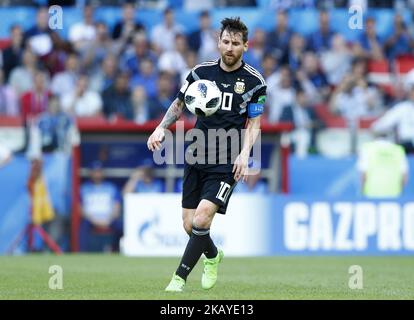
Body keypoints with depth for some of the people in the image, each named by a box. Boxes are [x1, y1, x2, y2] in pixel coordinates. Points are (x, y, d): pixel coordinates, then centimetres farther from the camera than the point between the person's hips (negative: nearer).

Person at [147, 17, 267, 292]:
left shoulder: (254, 81, -2)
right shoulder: (202, 71, 5)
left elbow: (254, 124, 3)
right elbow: (179, 104, 17)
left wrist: (244, 154, -12)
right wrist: (161, 128, 1)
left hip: (228, 161, -4)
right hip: (197, 156, 4)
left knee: (202, 218, -19)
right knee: (189, 224, 5)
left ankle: (180, 277, -7)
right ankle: (213, 256, 37)